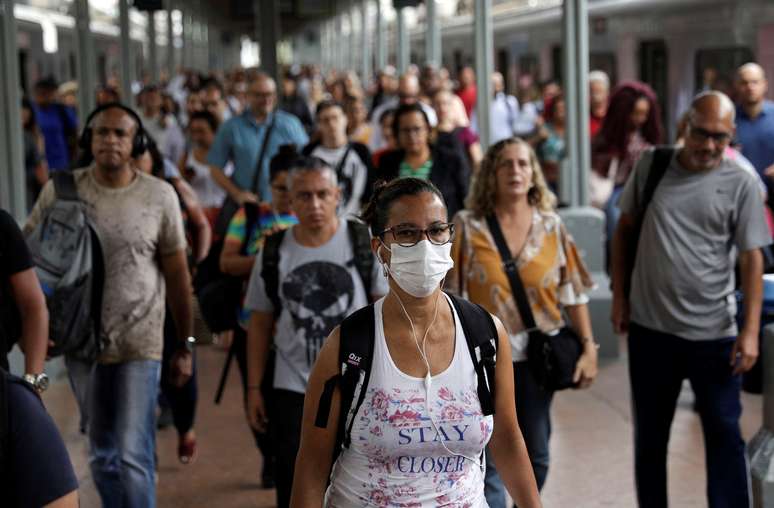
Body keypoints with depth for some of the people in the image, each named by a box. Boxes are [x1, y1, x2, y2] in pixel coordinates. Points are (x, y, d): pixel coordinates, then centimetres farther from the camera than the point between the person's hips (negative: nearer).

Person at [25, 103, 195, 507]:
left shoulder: (159, 196, -1)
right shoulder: (60, 191, 1)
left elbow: (177, 275, 3)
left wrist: (185, 345, 5)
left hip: (139, 345, -2)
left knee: (134, 456, -7)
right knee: (100, 456, 12)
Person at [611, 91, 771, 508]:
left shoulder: (740, 184, -5)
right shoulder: (651, 165, 2)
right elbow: (625, 230, 11)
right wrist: (619, 295, 7)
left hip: (714, 333, -2)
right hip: (649, 327, 3)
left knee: (724, 433, 4)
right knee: (649, 433, 15)